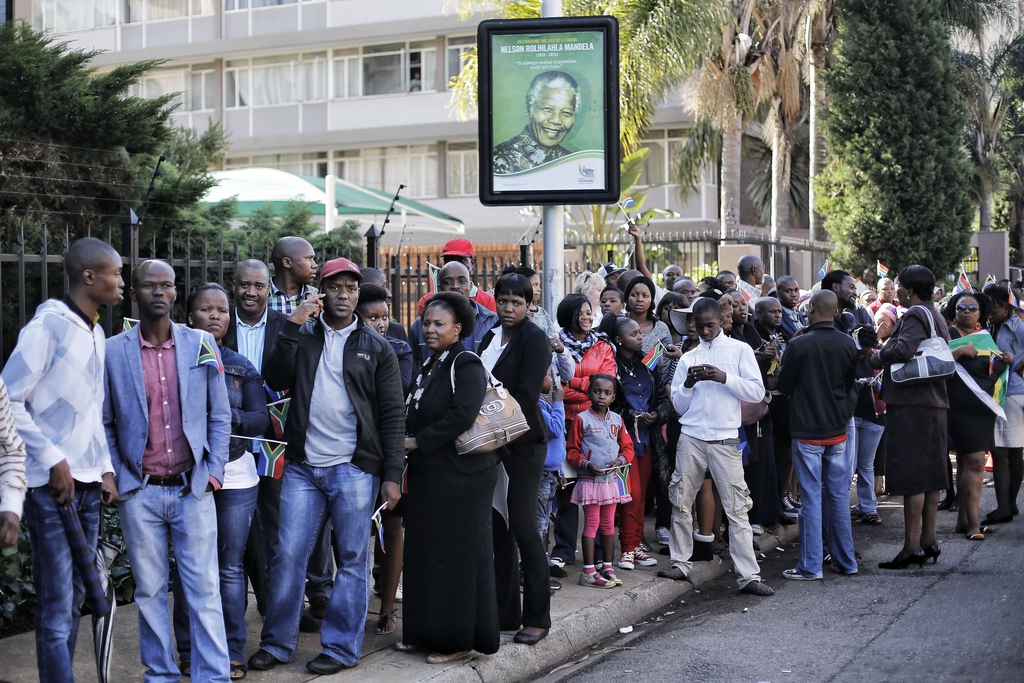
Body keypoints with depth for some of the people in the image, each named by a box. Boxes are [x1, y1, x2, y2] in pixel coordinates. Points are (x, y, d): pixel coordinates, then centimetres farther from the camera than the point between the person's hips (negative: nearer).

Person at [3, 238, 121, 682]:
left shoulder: (96, 333, 13)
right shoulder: (48, 325, -10)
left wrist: (106, 468, 12)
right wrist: (54, 461, -13)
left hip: (88, 484, 7)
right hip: (52, 485, -7)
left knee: (73, 600, 10)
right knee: (57, 608, -5)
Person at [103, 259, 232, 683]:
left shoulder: (201, 344, 5)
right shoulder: (113, 352, 1)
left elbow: (220, 415, 8)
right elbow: (103, 422, 6)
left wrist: (214, 471, 1)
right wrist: (117, 479, -1)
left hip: (193, 490, 0)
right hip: (139, 493, 0)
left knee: (205, 590, 0)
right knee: (150, 592, 8)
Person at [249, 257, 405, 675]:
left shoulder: (376, 347, 5)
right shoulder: (301, 337, 10)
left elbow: (392, 415, 2)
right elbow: (276, 381, -5)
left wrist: (392, 474, -4)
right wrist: (292, 327, -10)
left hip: (354, 468, -1)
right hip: (302, 467, 2)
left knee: (352, 561, 4)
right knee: (287, 557, 2)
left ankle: (341, 648, 14)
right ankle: (277, 643, 15)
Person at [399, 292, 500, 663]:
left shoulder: (466, 365, -12)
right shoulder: (430, 365, 14)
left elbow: (462, 415, -24)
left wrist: (419, 442, -17)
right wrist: (410, 443, 2)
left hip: (460, 474, -9)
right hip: (428, 473, 9)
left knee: (458, 553, 0)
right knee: (425, 551, 12)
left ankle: (459, 637, 10)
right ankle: (427, 630, 23)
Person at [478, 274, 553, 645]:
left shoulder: (535, 339, -7)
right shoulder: (490, 337, 14)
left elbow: (525, 395, -15)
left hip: (523, 443, -7)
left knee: (523, 528, -7)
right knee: (499, 527, 8)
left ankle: (537, 617, 2)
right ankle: (506, 612, 16)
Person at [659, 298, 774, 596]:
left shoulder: (740, 350, 7)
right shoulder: (689, 358, 15)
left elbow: (757, 392, -2)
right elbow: (679, 405, 12)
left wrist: (724, 378, -13)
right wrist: (688, 384, -7)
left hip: (724, 439, -3)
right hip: (691, 437, 3)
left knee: (737, 508, -5)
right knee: (681, 502, 4)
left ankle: (748, 575, -4)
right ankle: (680, 563, 17)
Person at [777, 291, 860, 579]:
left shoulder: (799, 345, -14)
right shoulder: (848, 344, 0)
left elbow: (784, 385, -4)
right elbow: (853, 386, 11)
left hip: (807, 431, -4)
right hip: (838, 430, 4)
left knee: (811, 498, -1)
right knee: (839, 496, 12)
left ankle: (811, 566, 2)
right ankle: (845, 561, 18)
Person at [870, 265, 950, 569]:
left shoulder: (915, 315, -13)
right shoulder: (936, 317, 17)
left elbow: (903, 349, -29)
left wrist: (878, 357, -11)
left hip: (910, 404, -10)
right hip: (934, 403, 10)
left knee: (911, 476, -8)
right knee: (930, 475, 12)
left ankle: (912, 546, -7)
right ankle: (928, 540, 18)